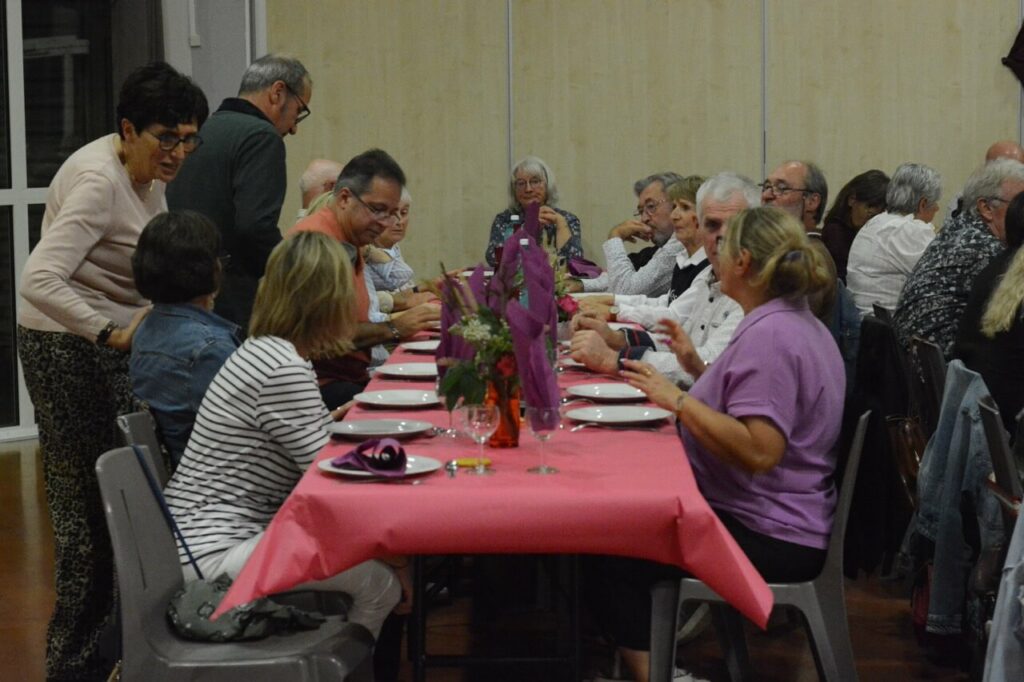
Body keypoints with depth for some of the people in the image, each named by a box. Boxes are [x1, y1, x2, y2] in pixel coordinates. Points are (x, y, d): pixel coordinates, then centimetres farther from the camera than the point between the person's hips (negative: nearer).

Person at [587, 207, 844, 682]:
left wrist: (678, 399, -25)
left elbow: (758, 451, -30)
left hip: (771, 539, -10)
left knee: (615, 554, -5)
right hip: (776, 522, 10)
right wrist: (696, 366, 13)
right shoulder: (795, 323, 12)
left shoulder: (769, 335, -21)